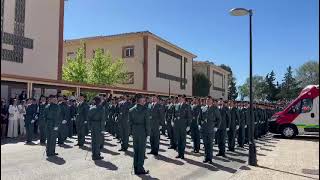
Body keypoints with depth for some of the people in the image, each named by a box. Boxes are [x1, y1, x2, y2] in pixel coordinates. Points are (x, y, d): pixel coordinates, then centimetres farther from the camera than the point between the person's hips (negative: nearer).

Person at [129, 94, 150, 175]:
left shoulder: (131, 110, 3)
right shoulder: (145, 110, -12)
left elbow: (130, 122, 7)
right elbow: (147, 122, -11)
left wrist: (132, 132, 13)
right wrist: (148, 132, -2)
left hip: (134, 132, 5)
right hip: (142, 132, -5)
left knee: (135, 150, 13)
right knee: (141, 150, 3)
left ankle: (136, 168, 19)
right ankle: (140, 169, 7)